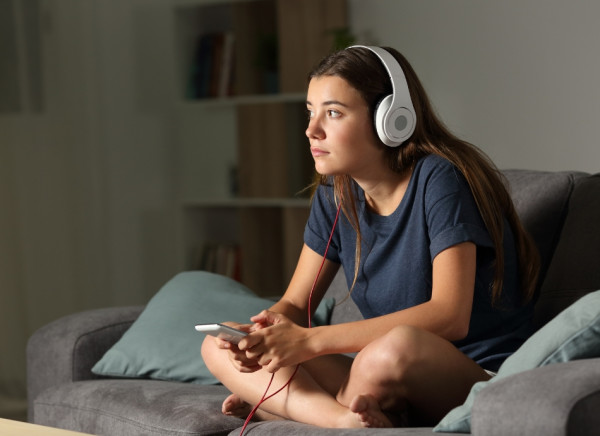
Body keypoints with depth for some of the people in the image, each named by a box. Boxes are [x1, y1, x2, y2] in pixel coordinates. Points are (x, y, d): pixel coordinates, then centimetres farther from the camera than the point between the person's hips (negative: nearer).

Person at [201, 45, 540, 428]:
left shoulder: (438, 180, -15)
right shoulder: (335, 196, 8)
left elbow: (450, 316, -26)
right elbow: (294, 304, 11)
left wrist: (311, 340, -29)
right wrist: (262, 334, -16)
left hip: (478, 375, -7)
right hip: (393, 383, 7)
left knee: (398, 346, -42)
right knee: (218, 347, -6)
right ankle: (344, 418, -27)